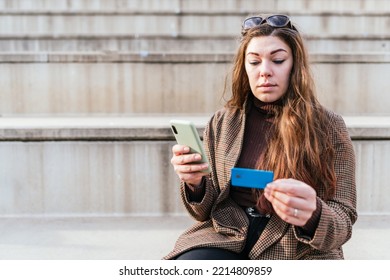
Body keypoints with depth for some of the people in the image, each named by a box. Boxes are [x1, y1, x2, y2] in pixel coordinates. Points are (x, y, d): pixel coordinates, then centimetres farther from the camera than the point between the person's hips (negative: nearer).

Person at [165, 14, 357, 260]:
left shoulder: (329, 127, -1)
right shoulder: (222, 122, 6)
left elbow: (343, 222, -3)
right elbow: (207, 211, 9)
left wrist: (313, 215, -26)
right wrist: (196, 183, -14)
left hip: (299, 251, -1)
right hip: (227, 239, 2)